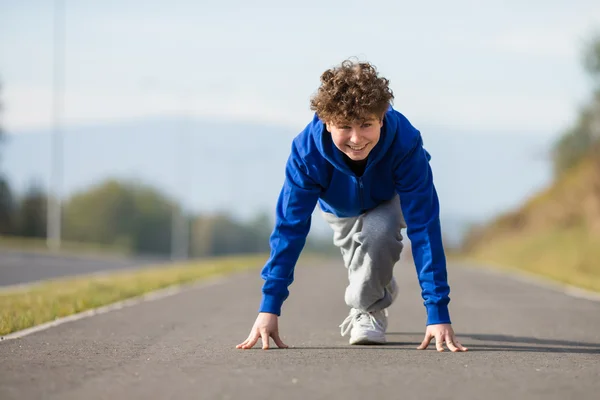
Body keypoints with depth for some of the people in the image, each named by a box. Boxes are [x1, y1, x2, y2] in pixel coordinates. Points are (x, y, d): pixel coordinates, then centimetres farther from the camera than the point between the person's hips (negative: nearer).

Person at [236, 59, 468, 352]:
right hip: (338, 205, 3)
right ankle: (382, 291, 45)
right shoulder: (307, 150, -39)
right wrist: (269, 307, -39)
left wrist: (437, 311, -46)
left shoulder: (405, 143, -43)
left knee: (378, 231, -31)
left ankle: (369, 310, -6)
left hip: (389, 199, -2)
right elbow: (290, 227, -34)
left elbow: (423, 227, -42)